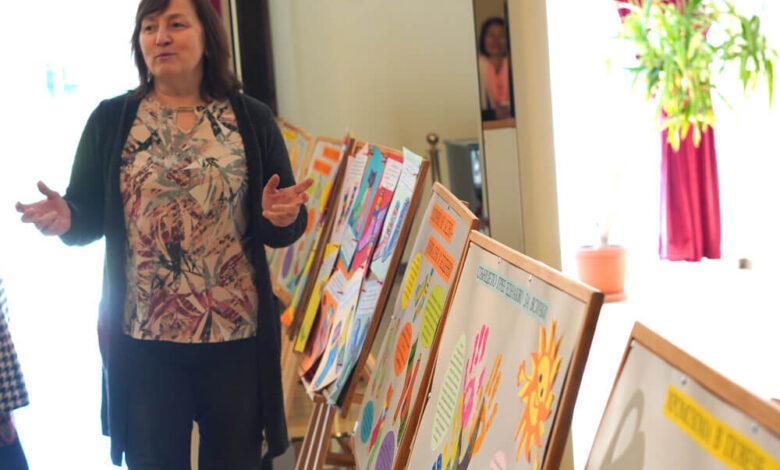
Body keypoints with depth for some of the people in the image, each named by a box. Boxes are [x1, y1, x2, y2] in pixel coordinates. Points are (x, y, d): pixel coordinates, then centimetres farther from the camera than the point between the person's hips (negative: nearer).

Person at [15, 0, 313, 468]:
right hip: (142, 338, 0)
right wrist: (65, 220, -18)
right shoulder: (110, 121, 3)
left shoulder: (251, 120, 2)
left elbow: (283, 229, 3)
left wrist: (282, 218, -20)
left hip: (236, 336, 0)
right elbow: (89, 216, 5)